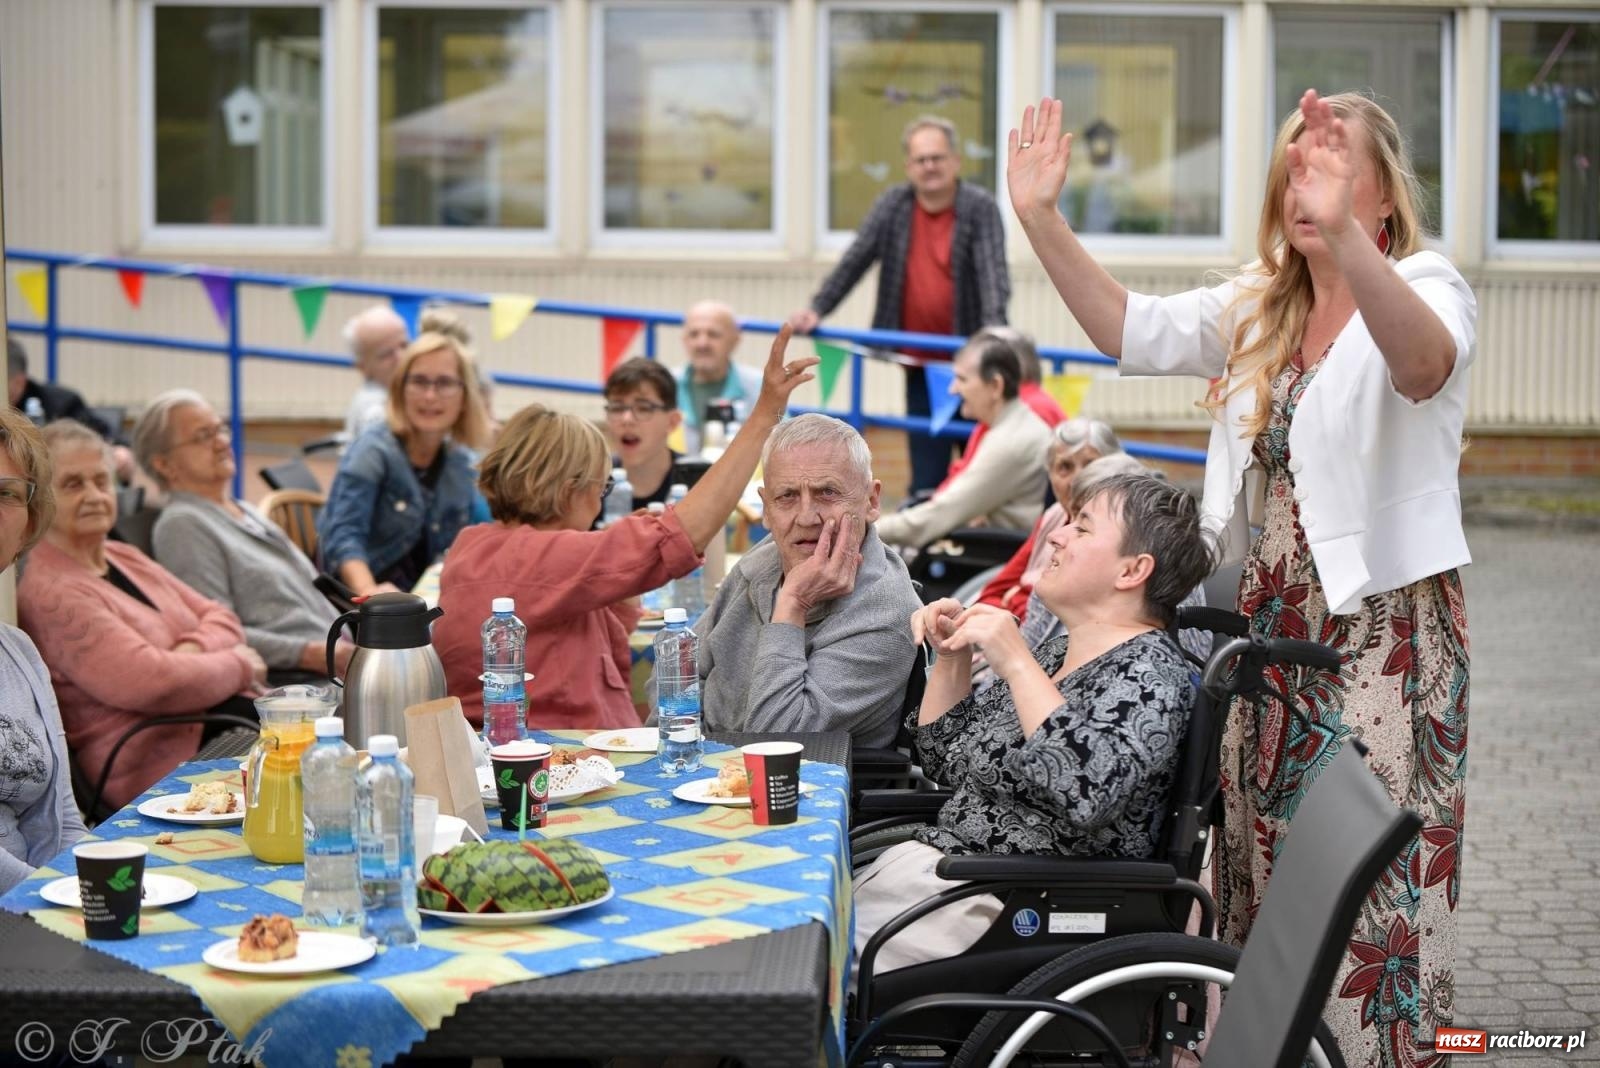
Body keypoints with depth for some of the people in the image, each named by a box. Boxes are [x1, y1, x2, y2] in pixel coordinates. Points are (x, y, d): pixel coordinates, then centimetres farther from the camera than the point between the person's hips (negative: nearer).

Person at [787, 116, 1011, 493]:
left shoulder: (980, 209, -8)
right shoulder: (893, 206, 4)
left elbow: (993, 271, -19)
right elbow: (854, 262, 0)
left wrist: (992, 328, -35)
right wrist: (817, 309, -12)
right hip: (920, 363, 3)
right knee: (926, 475, 5)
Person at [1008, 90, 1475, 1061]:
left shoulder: (1428, 289, -11)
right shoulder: (1259, 309, 11)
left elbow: (1425, 363, -35)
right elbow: (1129, 328, 8)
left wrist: (1344, 235, -53)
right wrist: (1041, 219, -5)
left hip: (1382, 627, -7)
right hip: (1269, 626, 7)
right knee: (1262, 871, 14)